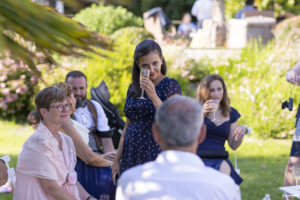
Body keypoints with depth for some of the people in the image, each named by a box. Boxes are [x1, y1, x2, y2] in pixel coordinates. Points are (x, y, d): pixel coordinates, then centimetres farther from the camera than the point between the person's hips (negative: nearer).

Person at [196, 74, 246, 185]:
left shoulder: (231, 113, 18)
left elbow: (233, 145, 17)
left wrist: (241, 131, -4)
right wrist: (201, 113, -15)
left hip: (219, 160, 2)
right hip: (197, 158, -2)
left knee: (225, 169, -36)